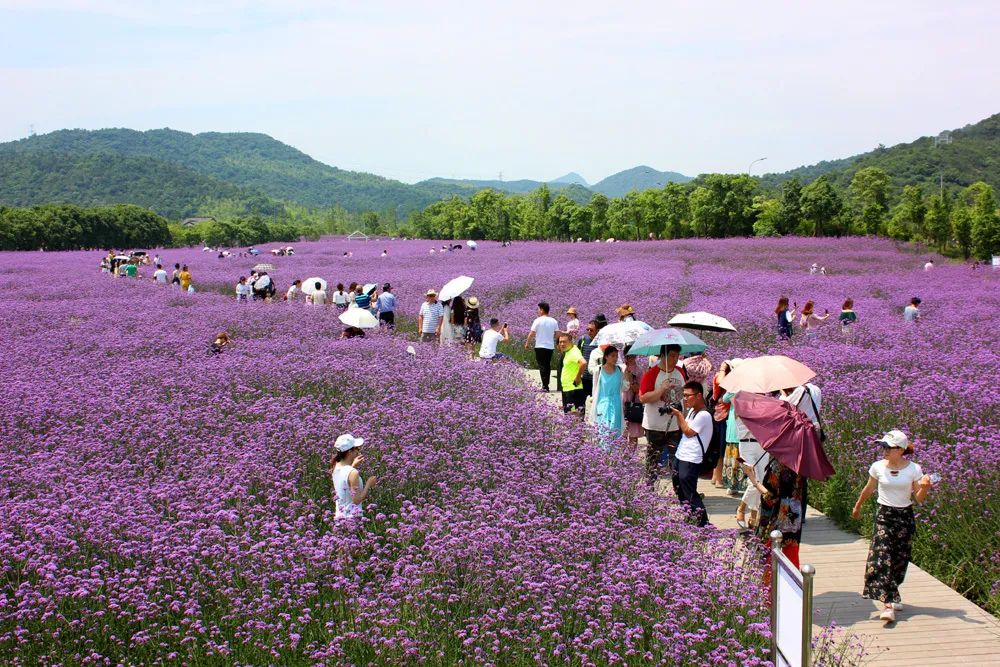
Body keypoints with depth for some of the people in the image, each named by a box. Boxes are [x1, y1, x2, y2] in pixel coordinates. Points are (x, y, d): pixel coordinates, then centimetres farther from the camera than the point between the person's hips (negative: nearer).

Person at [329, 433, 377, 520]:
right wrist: (368, 485, -11)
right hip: (352, 515, -8)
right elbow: (357, 500, -22)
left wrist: (353, 466, 13)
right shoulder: (353, 473, -24)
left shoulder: (336, 467, -1)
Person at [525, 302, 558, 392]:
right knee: (547, 365, 14)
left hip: (540, 346, -4)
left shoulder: (538, 320, -9)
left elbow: (531, 333, -8)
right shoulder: (554, 321, 4)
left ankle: (545, 386, -11)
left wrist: (527, 343, 4)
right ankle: (546, 385, 17)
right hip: (550, 347, 4)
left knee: (542, 366, -3)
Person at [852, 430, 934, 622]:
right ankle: (888, 604, -18)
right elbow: (868, 490, 14)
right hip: (884, 515, 0)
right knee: (881, 558, -14)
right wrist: (857, 507, 24)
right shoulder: (878, 467, -3)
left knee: (899, 559, 7)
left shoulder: (914, 469, -6)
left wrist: (925, 487, -22)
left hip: (905, 517, 0)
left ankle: (891, 596, 31)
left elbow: (919, 499, -3)